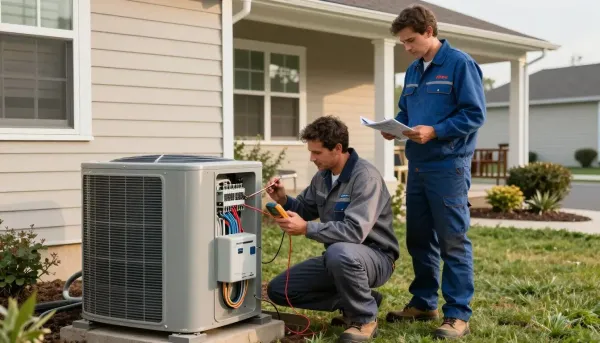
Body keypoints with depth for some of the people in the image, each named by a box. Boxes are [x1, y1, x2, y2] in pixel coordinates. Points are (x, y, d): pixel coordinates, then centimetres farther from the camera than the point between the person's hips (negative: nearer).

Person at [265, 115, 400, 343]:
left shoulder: (365, 177, -23)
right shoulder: (323, 175, 3)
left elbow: (355, 231, -33)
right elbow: (304, 209, 15)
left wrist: (307, 229, -33)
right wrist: (284, 200, -7)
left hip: (375, 257, -8)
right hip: (339, 257, 8)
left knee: (340, 252, -42)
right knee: (278, 290, 2)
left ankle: (365, 318, -16)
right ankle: (356, 300, 8)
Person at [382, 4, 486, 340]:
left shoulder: (460, 64, -9)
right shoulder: (413, 71, 14)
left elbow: (474, 114, -13)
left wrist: (435, 131, -22)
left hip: (448, 166, -8)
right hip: (418, 165, 8)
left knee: (453, 241, -3)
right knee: (419, 238, 14)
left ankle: (458, 315, 3)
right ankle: (423, 302, 27)